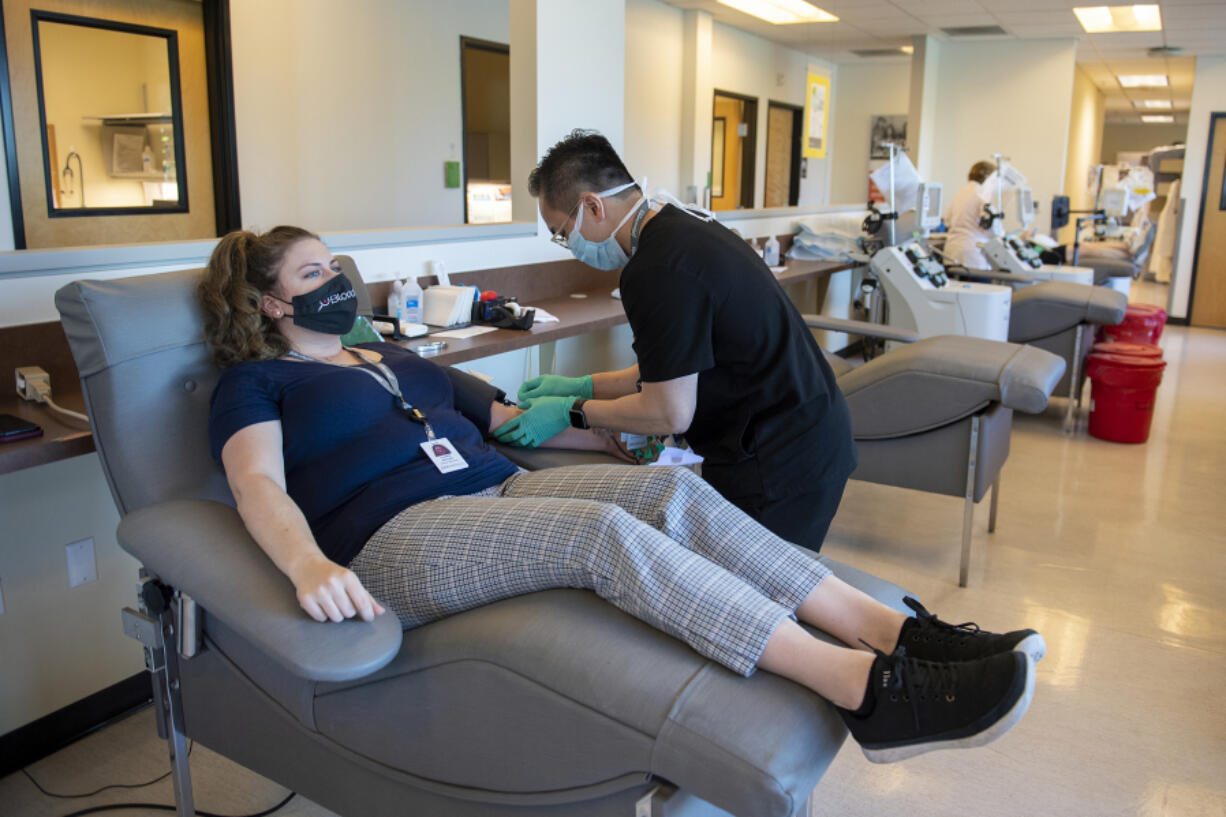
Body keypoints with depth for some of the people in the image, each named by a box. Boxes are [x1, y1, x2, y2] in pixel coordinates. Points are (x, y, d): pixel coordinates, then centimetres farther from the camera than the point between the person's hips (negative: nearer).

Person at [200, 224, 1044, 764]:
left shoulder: (397, 361, 30)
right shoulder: (256, 383, 12)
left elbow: (508, 416, 29)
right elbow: (260, 485, -8)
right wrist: (308, 564, -31)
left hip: (498, 492, 6)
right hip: (397, 539, -6)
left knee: (673, 490, -21)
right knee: (606, 529, -32)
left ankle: (894, 630, -26)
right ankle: (868, 690, -36)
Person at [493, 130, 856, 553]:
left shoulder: (658, 272, -22)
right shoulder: (685, 228, 10)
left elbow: (670, 414, -16)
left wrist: (573, 411, -3)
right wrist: (582, 386, 18)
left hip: (778, 464, -10)